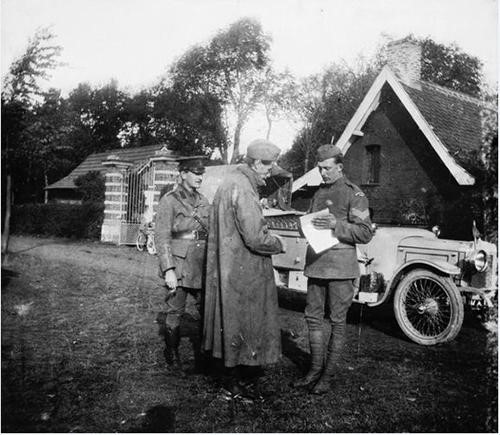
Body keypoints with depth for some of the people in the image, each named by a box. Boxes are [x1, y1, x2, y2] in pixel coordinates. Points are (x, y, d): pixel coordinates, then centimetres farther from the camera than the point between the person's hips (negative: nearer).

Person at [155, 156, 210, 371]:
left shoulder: (203, 201, 12)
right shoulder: (169, 200, -5)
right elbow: (162, 238, -9)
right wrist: (168, 270, -15)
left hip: (202, 266, 5)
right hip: (179, 265, -5)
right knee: (175, 312, 3)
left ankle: (201, 354, 22)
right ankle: (172, 356, 21)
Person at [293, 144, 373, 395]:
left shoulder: (354, 195, -5)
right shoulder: (319, 192, 16)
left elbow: (365, 233, -9)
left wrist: (336, 225, -21)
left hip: (340, 266, -7)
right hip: (315, 263, 7)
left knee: (337, 322, 2)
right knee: (313, 317, 10)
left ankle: (328, 375, 12)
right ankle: (315, 369, 24)